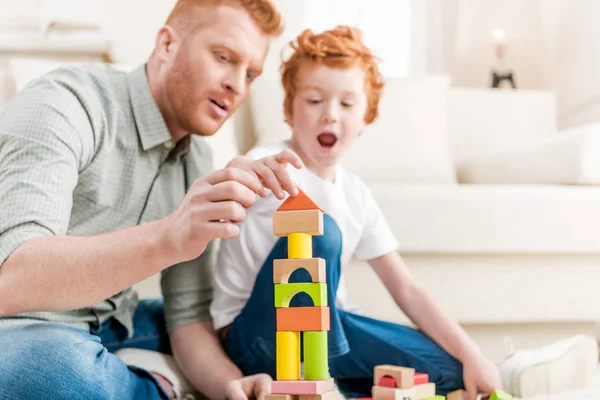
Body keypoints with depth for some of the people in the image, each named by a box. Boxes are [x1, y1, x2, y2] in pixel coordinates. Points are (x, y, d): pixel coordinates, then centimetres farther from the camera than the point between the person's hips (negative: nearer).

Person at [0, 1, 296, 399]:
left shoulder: (198, 163, 0)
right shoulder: (64, 105, -20)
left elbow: (189, 312, 0)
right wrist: (167, 239, -46)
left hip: (112, 327, 7)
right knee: (60, 366, -38)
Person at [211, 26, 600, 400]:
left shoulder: (355, 195, 3)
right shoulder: (271, 165, -16)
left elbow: (406, 288, 2)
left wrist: (472, 356, -10)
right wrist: (239, 172, -63)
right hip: (255, 339, -5)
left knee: (447, 366, -16)